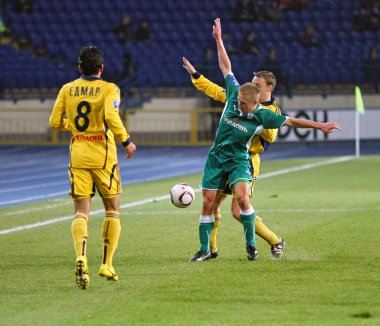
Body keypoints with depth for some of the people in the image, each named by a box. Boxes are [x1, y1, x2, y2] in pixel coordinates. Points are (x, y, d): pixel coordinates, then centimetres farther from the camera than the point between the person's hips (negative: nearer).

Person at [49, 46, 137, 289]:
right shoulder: (109, 89, -6)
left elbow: (55, 123, 6)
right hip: (103, 156, -3)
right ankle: (107, 265, 10)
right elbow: (111, 118, -22)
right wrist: (126, 141, -11)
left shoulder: (67, 90, 5)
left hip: (78, 156, 3)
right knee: (112, 210, 13)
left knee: (81, 212, 1)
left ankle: (81, 258, -25)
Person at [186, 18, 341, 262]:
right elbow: (226, 67, 0)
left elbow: (292, 121, -7)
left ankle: (251, 246, -11)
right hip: (216, 157, 3)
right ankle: (205, 250, 12)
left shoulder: (263, 116, -16)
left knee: (242, 197, -25)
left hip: (238, 159, -3)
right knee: (208, 203, 0)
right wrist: (218, 40, 3)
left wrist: (320, 126, -9)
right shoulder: (234, 94, -10)